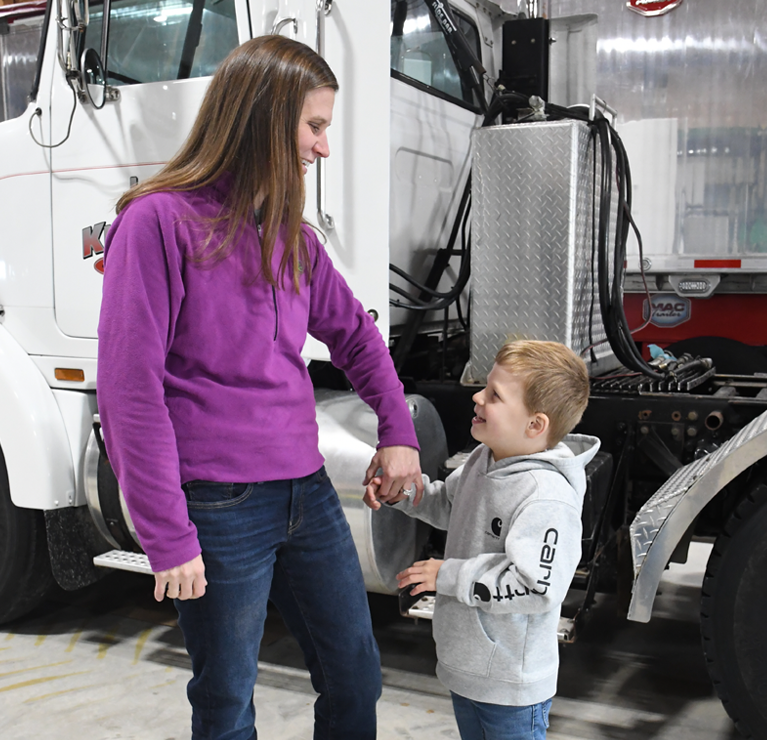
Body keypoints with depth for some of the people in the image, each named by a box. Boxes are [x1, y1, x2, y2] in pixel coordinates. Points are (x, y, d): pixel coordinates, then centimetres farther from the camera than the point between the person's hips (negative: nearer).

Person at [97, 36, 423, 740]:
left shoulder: (289, 232, 9)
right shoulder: (160, 220, -11)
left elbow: (353, 332, 22)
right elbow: (131, 391, -14)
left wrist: (398, 432, 11)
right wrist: (168, 539, -15)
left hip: (307, 490, 7)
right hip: (219, 508, -6)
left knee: (356, 681, 17)